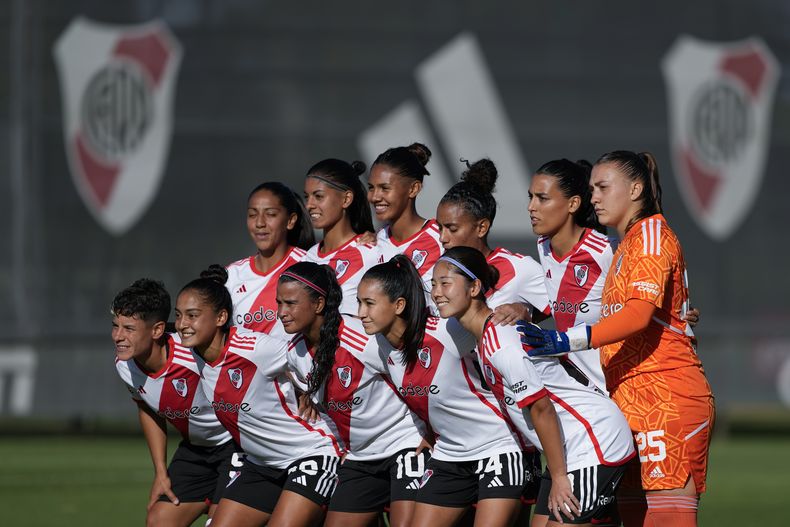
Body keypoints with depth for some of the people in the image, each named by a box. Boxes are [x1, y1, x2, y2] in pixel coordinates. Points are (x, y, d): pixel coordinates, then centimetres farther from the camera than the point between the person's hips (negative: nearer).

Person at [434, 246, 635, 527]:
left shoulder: (497, 339, -20)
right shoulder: (484, 336, 10)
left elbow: (541, 408, -21)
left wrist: (559, 477, -17)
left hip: (595, 439, -10)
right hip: (570, 448, 10)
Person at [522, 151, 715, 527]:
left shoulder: (651, 233, -6)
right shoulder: (626, 245, 24)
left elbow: (640, 313, -20)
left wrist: (568, 340, -31)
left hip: (668, 399, -10)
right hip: (634, 404, 10)